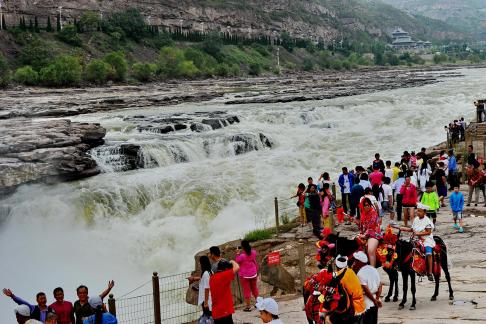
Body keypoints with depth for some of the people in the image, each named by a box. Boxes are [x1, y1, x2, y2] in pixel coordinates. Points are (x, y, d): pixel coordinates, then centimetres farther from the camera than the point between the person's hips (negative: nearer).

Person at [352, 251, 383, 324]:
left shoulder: (360, 273, -15)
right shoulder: (374, 270, 9)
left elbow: (366, 290, -19)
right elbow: (380, 285, 7)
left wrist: (375, 301, -9)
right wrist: (377, 299, 1)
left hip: (366, 304, -8)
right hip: (374, 305, 8)